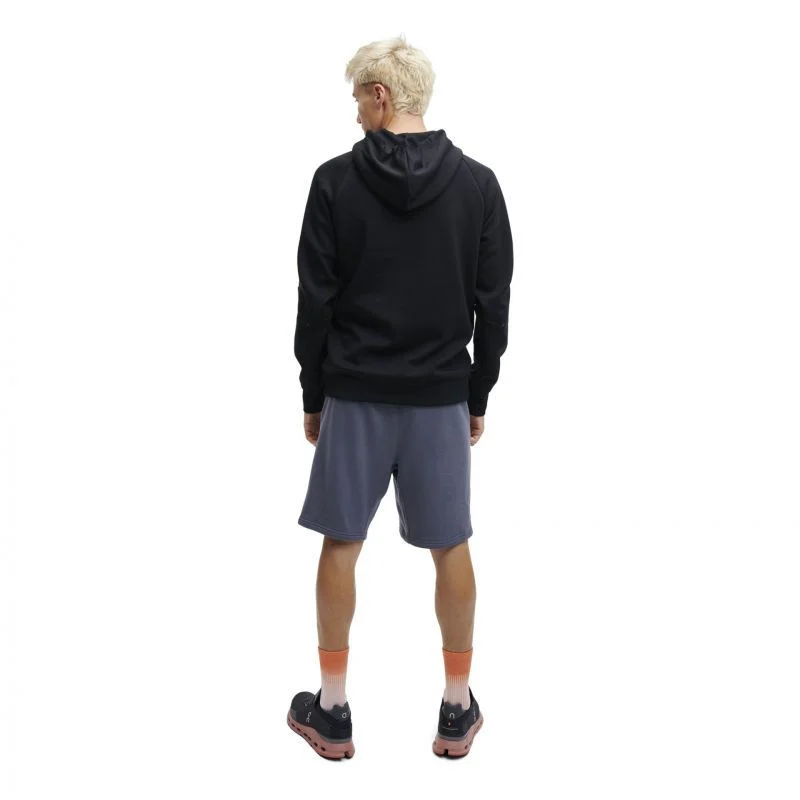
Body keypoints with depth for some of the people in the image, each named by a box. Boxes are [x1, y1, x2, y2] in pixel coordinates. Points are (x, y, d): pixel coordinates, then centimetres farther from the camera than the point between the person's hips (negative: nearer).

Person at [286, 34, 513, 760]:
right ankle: (458, 711, 18)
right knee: (450, 548, 10)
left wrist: (313, 395, 5)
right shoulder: (479, 183, -1)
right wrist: (479, 396, 10)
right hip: (441, 396, 1)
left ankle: (332, 713, 16)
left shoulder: (336, 180, -6)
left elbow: (315, 300, -5)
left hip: (354, 393, -1)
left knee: (341, 545, 9)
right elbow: (493, 304, 0)